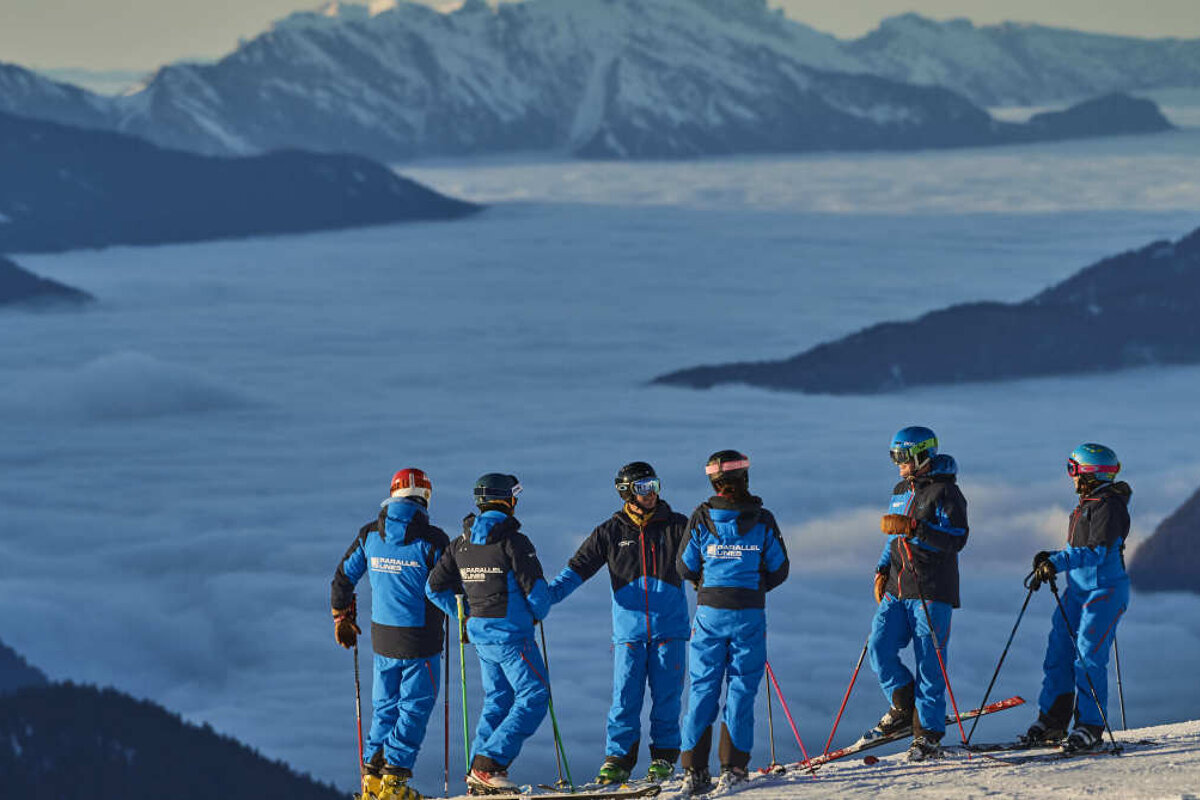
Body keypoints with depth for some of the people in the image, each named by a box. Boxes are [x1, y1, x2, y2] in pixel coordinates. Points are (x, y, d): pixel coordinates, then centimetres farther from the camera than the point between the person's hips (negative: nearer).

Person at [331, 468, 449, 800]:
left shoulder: (370, 536, 0)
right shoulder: (431, 539, -15)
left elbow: (343, 578, 8)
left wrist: (342, 616, 24)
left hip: (382, 637, 5)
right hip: (420, 641, -5)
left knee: (385, 707, 17)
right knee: (416, 707, 5)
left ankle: (373, 773, 15)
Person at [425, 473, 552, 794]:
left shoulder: (461, 544, 6)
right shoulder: (513, 542, -14)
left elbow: (435, 587, 9)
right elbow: (536, 590, -16)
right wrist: (537, 614, 5)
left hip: (481, 635, 7)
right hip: (512, 635, -7)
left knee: (497, 701, 17)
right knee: (534, 698, -3)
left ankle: (480, 776, 12)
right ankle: (489, 765, -14)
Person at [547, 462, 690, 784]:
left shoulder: (676, 527, 5)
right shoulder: (611, 532, 6)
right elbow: (578, 568, 6)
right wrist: (547, 594, -7)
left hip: (669, 628, 0)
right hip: (629, 630, 0)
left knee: (666, 699, 1)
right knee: (625, 700, -5)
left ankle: (664, 758, 14)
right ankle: (618, 761, 2)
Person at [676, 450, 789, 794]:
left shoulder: (701, 518, -4)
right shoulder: (762, 520, -4)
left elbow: (685, 568, 2)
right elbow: (779, 569, 3)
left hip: (709, 612, 1)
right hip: (750, 615, -1)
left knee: (703, 689, 7)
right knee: (741, 689, 6)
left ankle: (694, 770, 3)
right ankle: (733, 767, 2)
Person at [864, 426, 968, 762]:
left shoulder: (945, 492, -8)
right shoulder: (901, 491, 17)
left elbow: (956, 539, -19)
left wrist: (913, 527, -26)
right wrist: (883, 570, 14)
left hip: (932, 591, -7)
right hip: (897, 590, 7)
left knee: (929, 662, -4)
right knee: (879, 647, -4)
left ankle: (928, 734, 0)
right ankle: (904, 709, 14)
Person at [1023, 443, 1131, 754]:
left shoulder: (1108, 506, -14)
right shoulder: (1085, 506, 16)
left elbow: (1097, 553, -21)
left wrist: (1056, 561, -20)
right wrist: (1051, 560, 8)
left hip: (1104, 591, -10)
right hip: (1078, 589, 10)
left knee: (1088, 658, -10)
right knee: (1058, 654, 6)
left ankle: (1090, 727, -4)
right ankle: (1052, 722, 12)